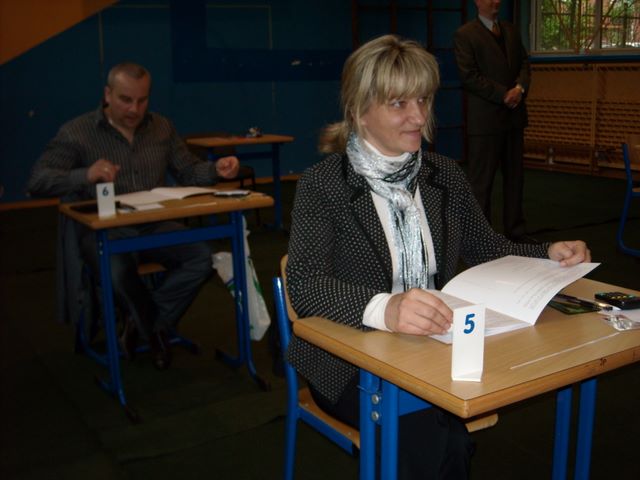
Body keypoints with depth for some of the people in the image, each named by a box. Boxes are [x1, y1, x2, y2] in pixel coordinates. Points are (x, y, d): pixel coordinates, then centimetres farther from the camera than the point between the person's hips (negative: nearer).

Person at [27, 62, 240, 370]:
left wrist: (215, 170, -9)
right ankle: (156, 331, -2)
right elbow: (37, 182, -12)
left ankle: (144, 323, -2)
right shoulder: (76, 133, -5)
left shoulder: (162, 128, 11)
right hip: (101, 229, -4)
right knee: (119, 272, -36)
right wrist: (85, 175, -30)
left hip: (153, 226, 4)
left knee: (201, 257, -22)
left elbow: (188, 172, 14)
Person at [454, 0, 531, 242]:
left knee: (515, 176, 11)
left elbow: (524, 62, 15)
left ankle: (515, 230, 21)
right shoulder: (464, 34, -5)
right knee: (481, 180, -1)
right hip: (485, 119, -7)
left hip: (514, 115, 7)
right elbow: (469, 76, -12)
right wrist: (504, 95, -13)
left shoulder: (511, 30, 16)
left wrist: (520, 88, -6)